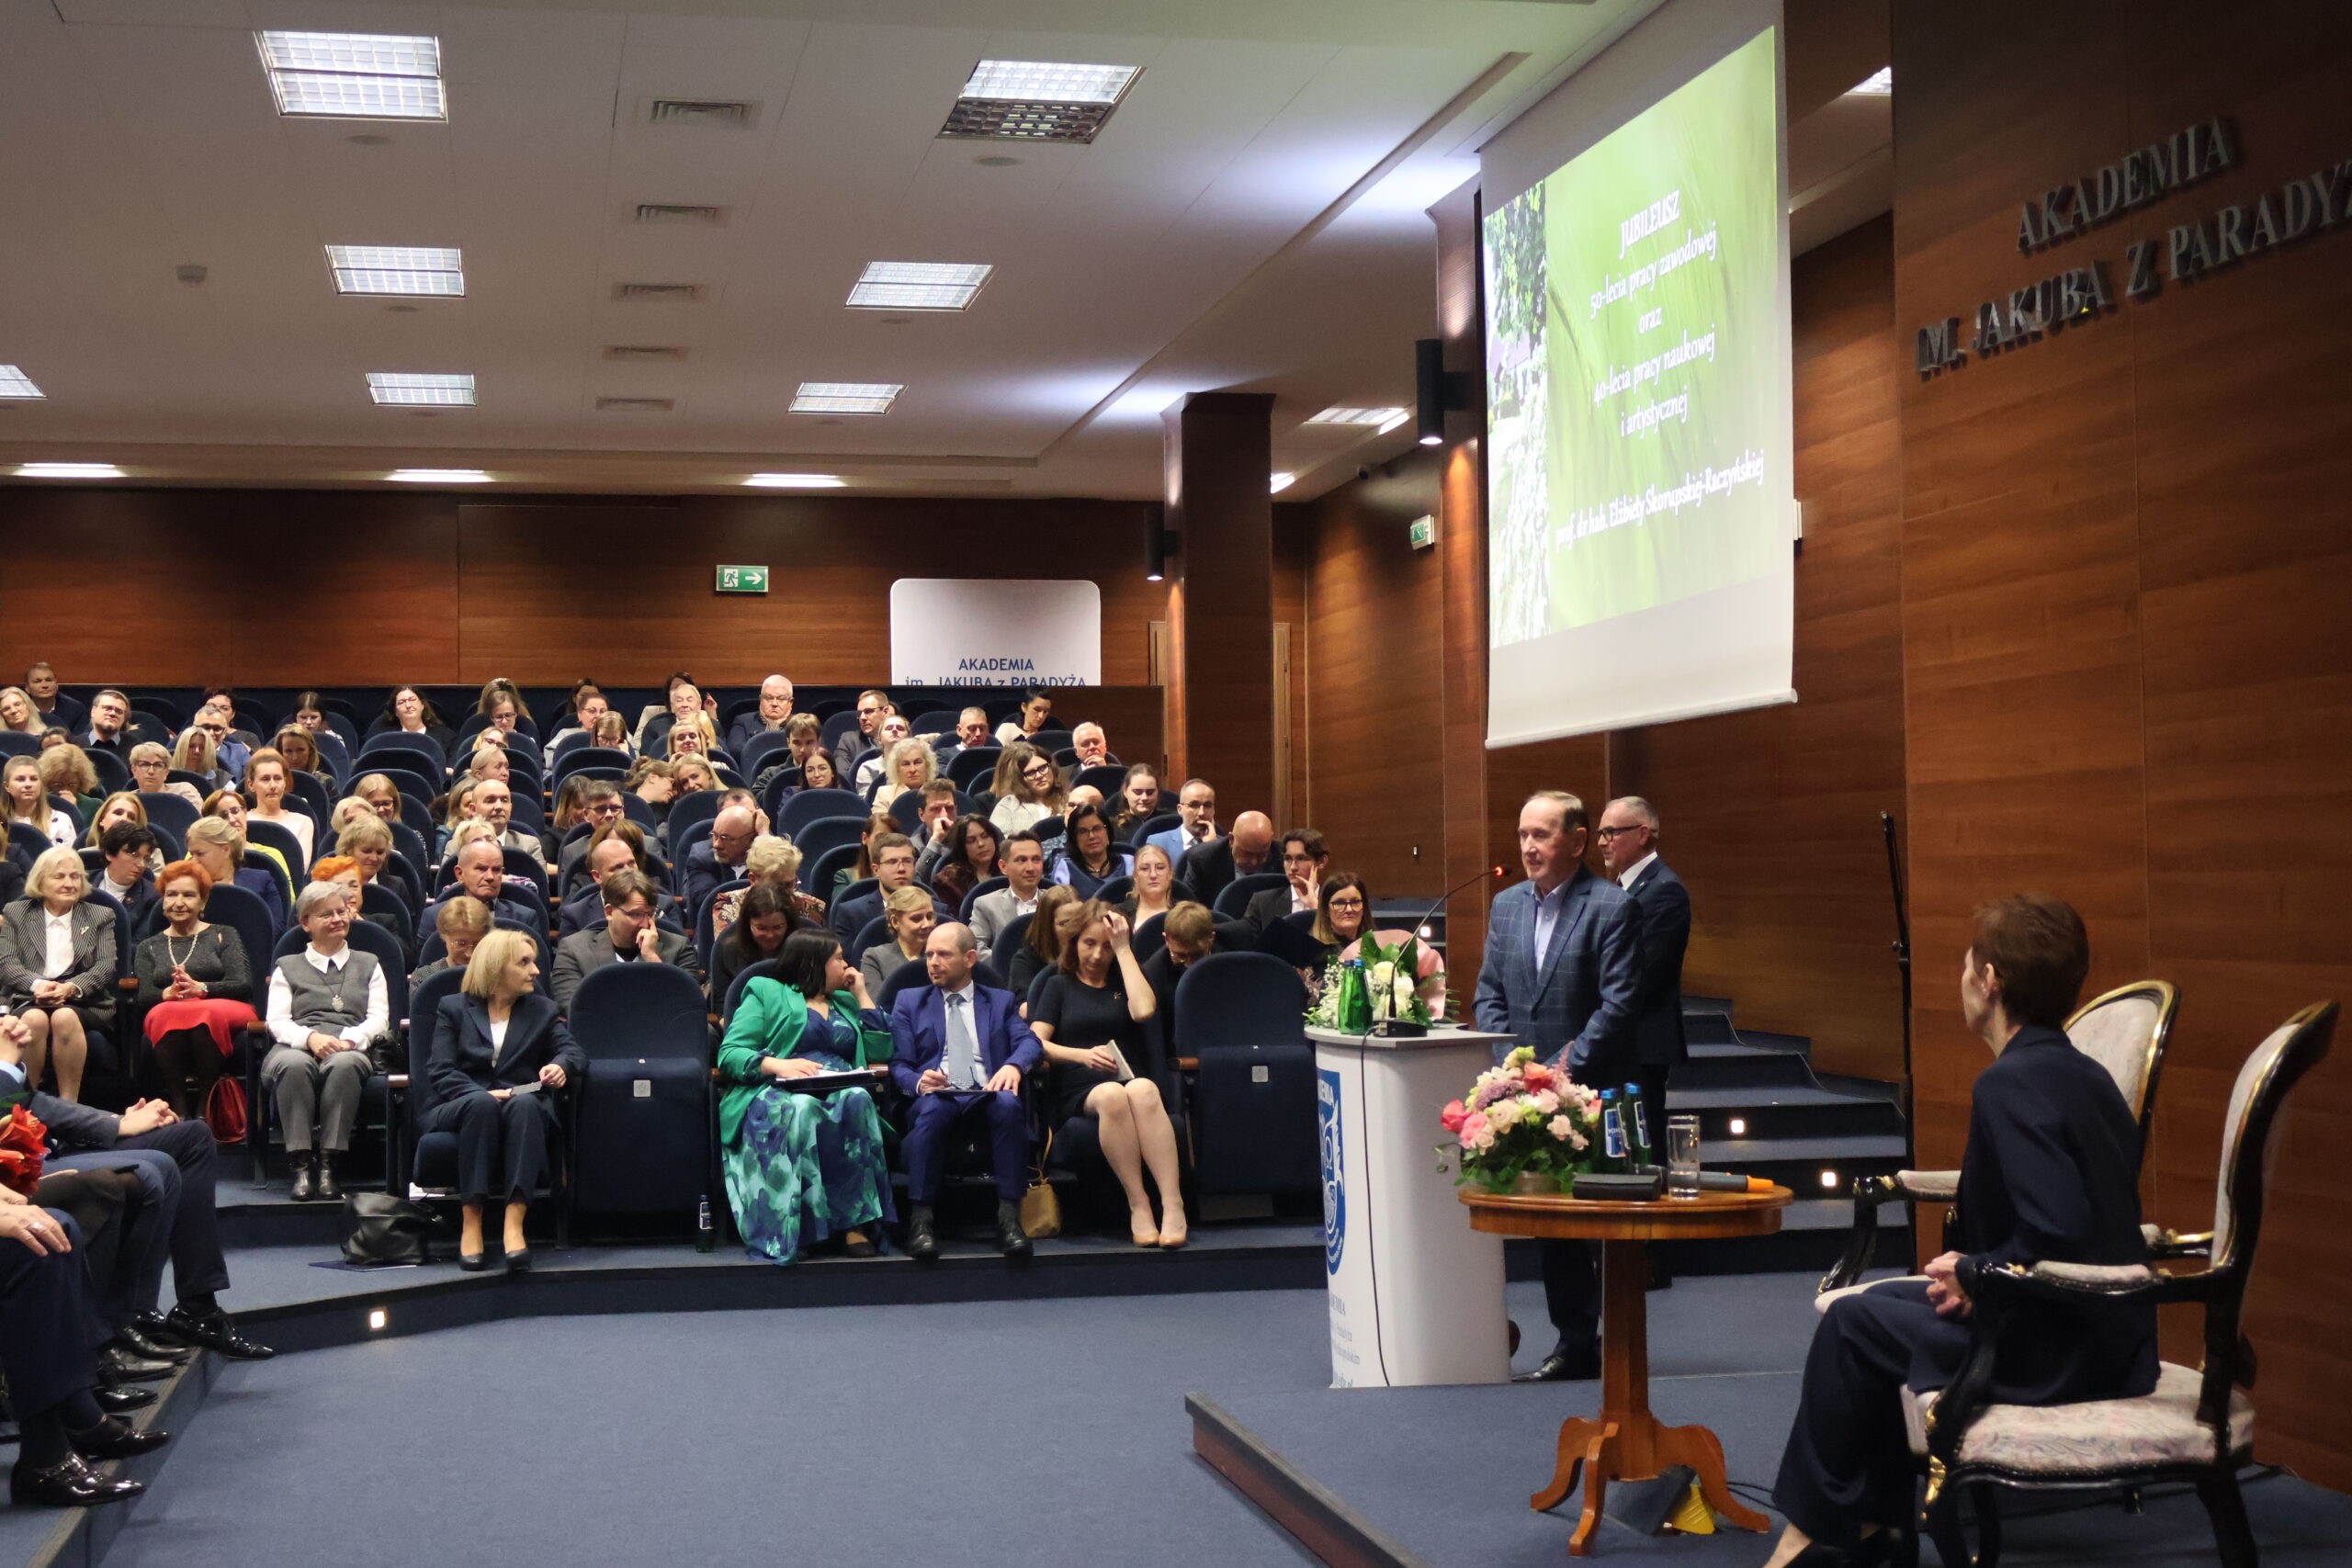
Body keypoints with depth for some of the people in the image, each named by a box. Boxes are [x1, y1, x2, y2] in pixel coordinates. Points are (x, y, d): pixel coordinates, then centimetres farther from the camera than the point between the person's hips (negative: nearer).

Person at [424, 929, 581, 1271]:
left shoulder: (542, 1010, 22)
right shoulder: (452, 1008, 14)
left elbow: (575, 1053, 5)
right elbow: (440, 1071, 0)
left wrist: (561, 1065, -21)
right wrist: (481, 1094, -20)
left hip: (524, 1109, 1)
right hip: (459, 1108, -1)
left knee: (524, 1105, -36)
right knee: (480, 1103, -38)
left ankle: (515, 1224, -50)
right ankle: (470, 1224, -42)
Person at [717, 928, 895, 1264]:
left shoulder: (845, 1002, 31)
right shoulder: (766, 993, 17)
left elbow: (879, 1053, 17)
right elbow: (729, 1054, 2)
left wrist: (862, 994, 19)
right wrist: (777, 1064, -17)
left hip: (840, 1090, 3)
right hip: (775, 1093, -3)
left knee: (857, 1100, -34)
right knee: (802, 1108, -40)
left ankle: (856, 1223, -39)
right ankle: (796, 1226, -39)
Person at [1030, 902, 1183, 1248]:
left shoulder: (1124, 979, 23)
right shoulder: (1059, 985, 20)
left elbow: (1143, 1010, -2)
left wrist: (1123, 949, 4)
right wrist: (1082, 1055, -13)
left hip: (1131, 1078, 1)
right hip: (1078, 1092, -1)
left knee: (1142, 1090, -38)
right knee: (1112, 1095, -39)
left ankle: (1173, 1205, -46)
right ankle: (1138, 1206, -37)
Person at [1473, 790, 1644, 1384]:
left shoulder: (1612, 907, -7)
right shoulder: (1506, 905, 12)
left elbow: (1618, 1005, -12)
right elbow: (1488, 996, 12)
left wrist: (1565, 1070, -16)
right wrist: (1512, 1066, -2)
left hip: (1592, 1092, -6)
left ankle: (1617, 1340, 9)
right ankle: (1575, 1342, 17)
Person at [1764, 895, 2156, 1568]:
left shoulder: (2011, 1084, -19)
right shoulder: (2085, 1074, 9)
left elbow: (2058, 1233, -29)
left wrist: (1972, 1271, -12)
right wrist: (1977, 1271, 5)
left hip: (2062, 1355, -9)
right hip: (2108, 1332, 9)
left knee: (1853, 1324, 5)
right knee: (1886, 1302, 20)